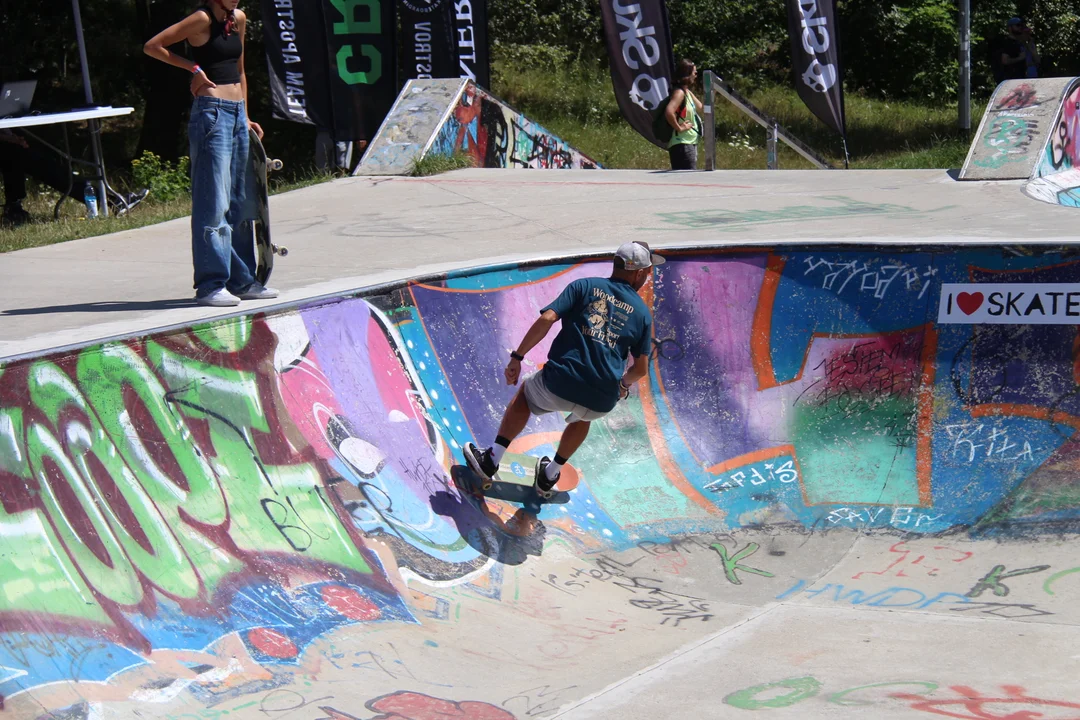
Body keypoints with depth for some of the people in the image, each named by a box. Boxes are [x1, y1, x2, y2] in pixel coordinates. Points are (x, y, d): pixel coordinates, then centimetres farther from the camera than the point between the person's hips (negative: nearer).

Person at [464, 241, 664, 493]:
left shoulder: (585, 286, 7)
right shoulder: (642, 313, 12)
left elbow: (547, 319, -7)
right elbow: (641, 369, 13)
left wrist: (517, 357, -2)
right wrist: (624, 384, 35)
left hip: (561, 382, -2)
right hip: (602, 401, 2)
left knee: (525, 394, 32)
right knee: (582, 415, 39)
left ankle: (492, 459, 25)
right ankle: (550, 476, 42)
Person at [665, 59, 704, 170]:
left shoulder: (687, 93, 15)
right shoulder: (679, 92, -15)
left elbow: (702, 109, 23)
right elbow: (669, 112, -31)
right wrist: (679, 127, -21)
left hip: (690, 144, 10)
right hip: (681, 144, -10)